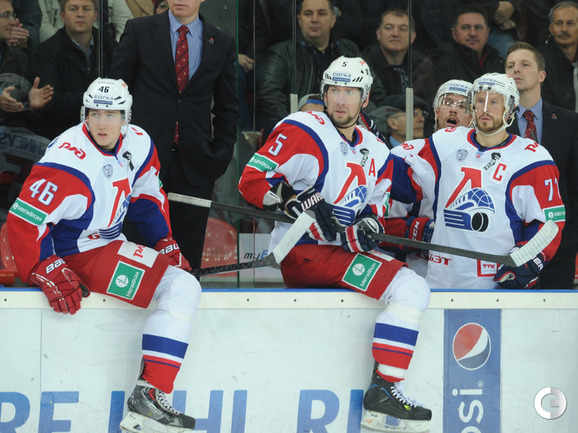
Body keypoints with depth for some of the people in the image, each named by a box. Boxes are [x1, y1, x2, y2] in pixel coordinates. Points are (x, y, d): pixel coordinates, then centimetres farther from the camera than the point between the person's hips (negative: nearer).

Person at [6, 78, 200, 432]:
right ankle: (151, 390, -23)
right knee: (181, 288, -18)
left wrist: (166, 245, 13)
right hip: (76, 256, -9)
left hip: (109, 243, 9)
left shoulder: (138, 144, 0)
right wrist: (51, 276, -26)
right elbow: (23, 221, -24)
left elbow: (148, 197, 17)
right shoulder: (71, 161, -24)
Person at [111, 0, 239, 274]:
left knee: (189, 250, 3)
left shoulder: (222, 43, 10)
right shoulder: (139, 31, 4)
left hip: (195, 164, 2)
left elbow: (228, 107, 15)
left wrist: (221, 154, 5)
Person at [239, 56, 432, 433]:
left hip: (341, 251, 9)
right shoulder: (303, 130, -8)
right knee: (410, 288, -20)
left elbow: (376, 202, 20)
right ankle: (383, 390, -21)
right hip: (303, 254, -9)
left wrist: (369, 222, -4)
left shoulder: (374, 151, 14)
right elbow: (252, 181, -14)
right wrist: (297, 202, -27)